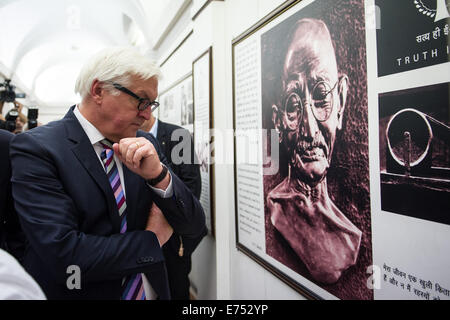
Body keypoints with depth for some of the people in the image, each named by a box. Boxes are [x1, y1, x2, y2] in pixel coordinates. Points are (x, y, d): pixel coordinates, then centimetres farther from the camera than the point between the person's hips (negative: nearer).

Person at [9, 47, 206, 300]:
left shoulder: (147, 145, -5)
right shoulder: (36, 148, -18)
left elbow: (194, 227, -8)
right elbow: (64, 256, -27)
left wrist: (158, 174, -25)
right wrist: (152, 240, -15)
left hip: (153, 291, 4)